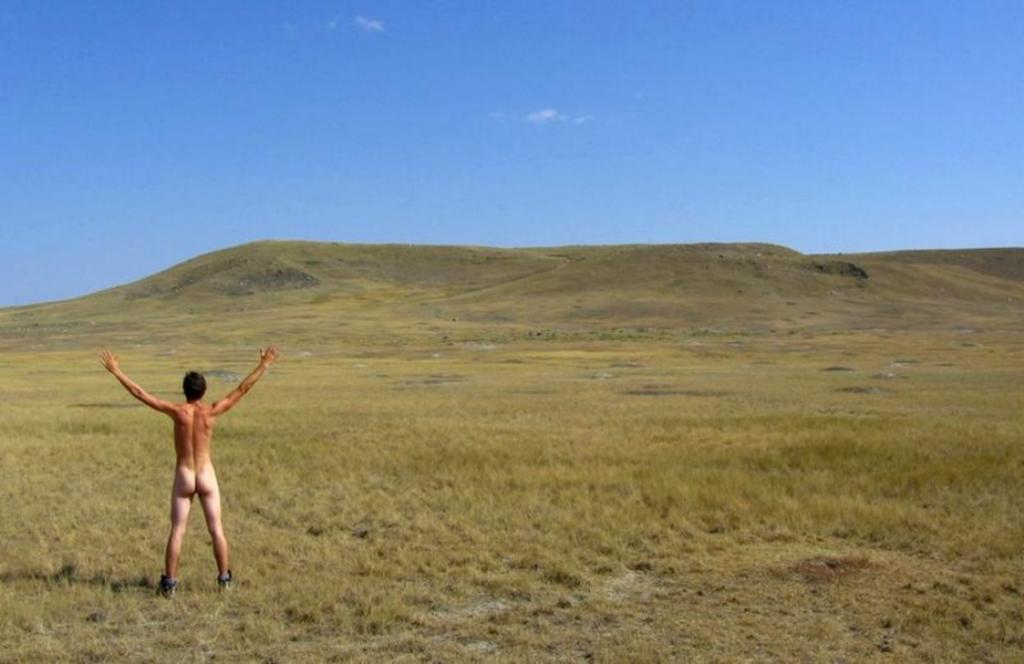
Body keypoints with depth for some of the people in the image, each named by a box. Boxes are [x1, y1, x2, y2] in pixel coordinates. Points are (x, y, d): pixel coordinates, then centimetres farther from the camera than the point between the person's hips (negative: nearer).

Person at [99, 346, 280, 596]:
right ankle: (224, 578, 14)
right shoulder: (211, 412, -10)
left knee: (177, 531, 5)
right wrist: (263, 365, 0)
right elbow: (242, 390, -6)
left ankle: (169, 582, 7)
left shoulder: (177, 411, -11)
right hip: (207, 477, 0)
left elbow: (140, 393, -9)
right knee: (216, 529, 8)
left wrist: (116, 371, -3)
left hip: (183, 478, 0)